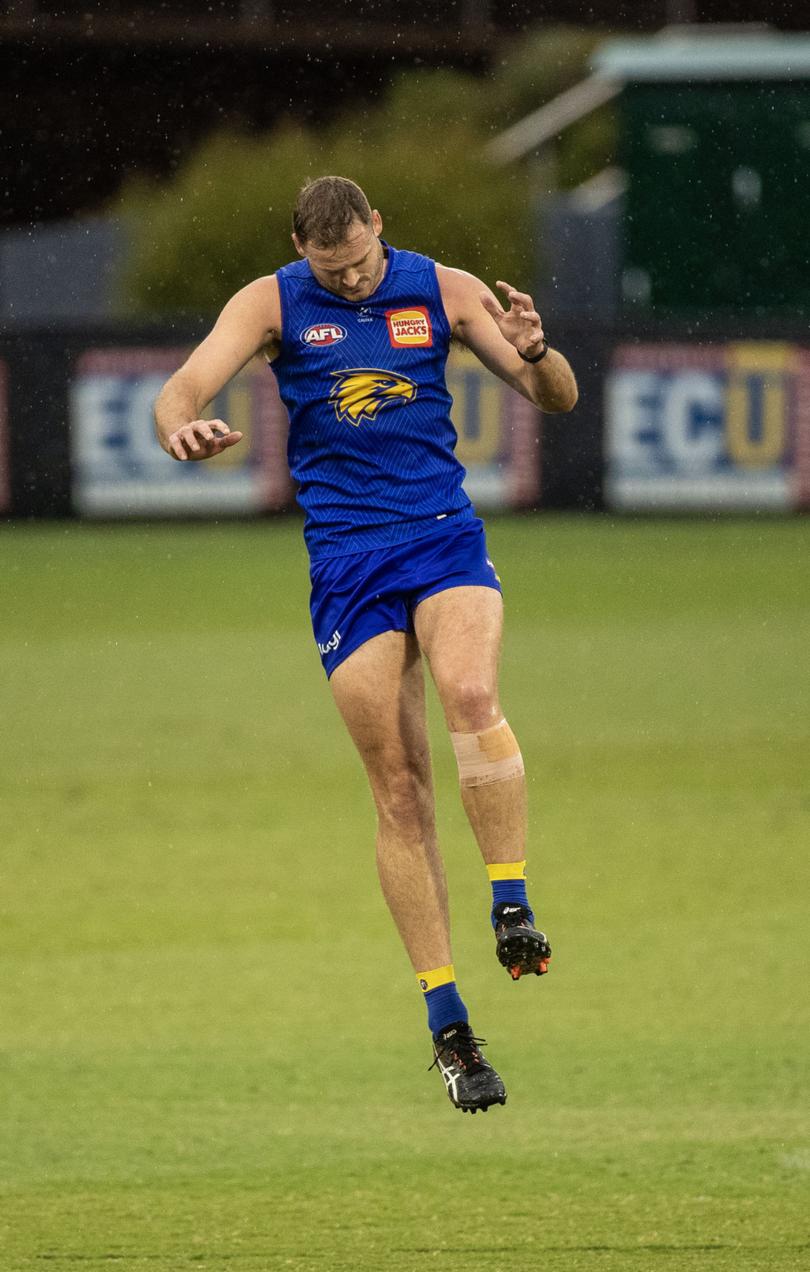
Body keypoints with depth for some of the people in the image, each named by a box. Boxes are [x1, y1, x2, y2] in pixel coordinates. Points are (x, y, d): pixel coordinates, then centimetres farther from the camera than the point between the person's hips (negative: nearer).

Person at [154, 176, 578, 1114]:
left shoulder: (442, 291, 3)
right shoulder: (273, 303, 0)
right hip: (344, 558, 0)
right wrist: (183, 429, -35)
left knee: (469, 693, -32)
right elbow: (182, 391, -10)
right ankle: (448, 1027, 1)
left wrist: (535, 353, -19)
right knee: (399, 790, -3)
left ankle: (512, 905, -26)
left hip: (444, 535, 0)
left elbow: (557, 399, 6)